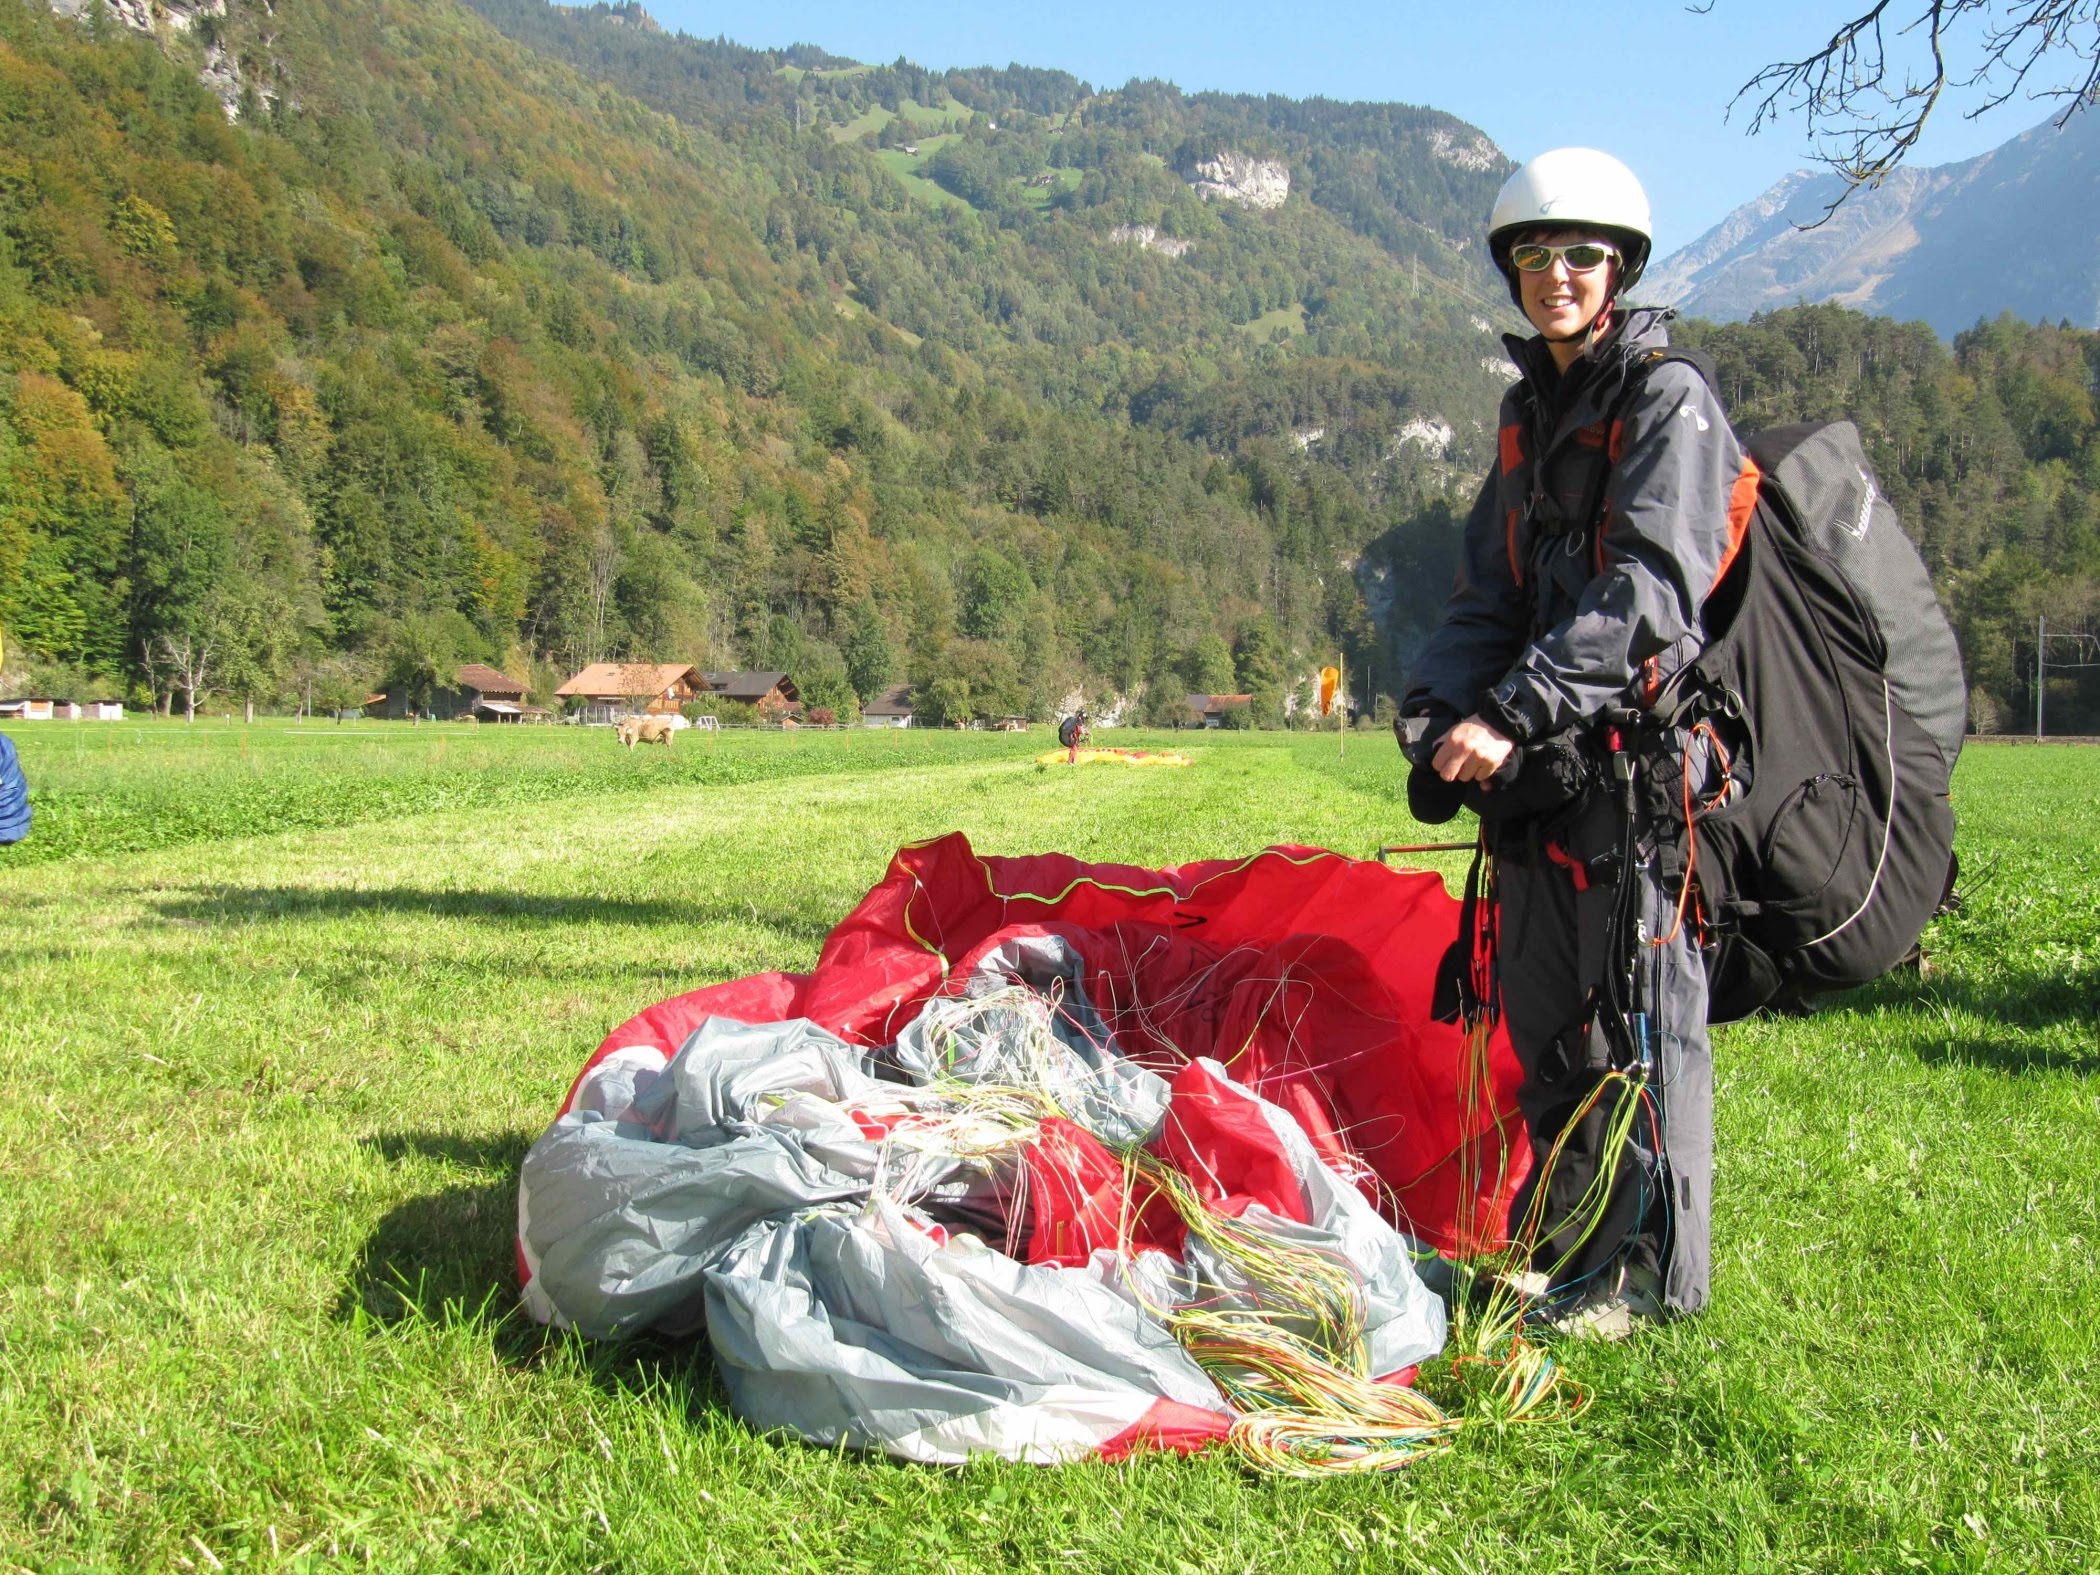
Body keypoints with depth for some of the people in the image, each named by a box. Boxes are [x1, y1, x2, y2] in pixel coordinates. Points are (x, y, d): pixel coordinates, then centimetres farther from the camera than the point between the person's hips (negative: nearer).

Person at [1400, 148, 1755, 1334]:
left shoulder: (1669, 400, -6)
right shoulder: (1531, 409, 18)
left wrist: (1514, 713, -24)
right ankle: (1563, 1241, 27)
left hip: (1637, 750, -7)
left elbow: (1650, 592, -17)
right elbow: (1490, 588, 14)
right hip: (1538, 757, 8)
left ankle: (1652, 1268, 5)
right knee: (1544, 1007, 13)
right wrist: (1450, 710, -5)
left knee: (1641, 1008, -4)